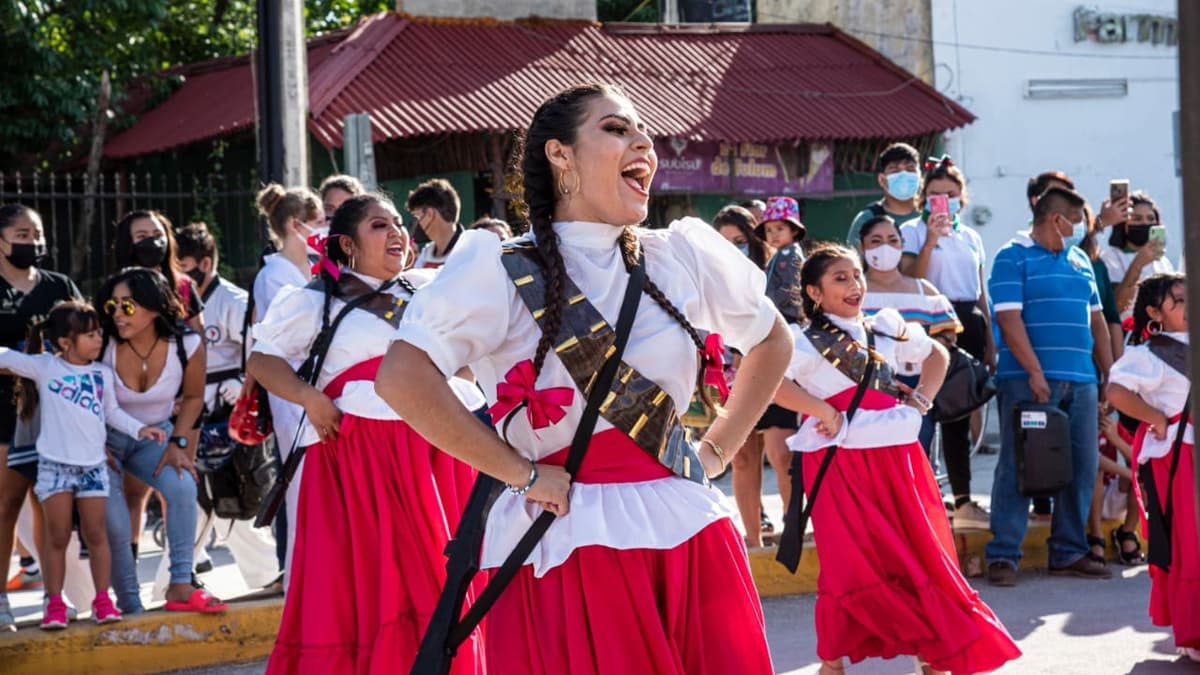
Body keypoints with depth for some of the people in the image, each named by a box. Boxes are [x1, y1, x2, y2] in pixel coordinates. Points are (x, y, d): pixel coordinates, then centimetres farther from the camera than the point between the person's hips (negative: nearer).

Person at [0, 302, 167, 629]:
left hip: (93, 466, 3)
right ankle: (55, 604, 7)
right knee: (57, 536, 1)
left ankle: (102, 600, 14)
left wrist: (138, 428, 6)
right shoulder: (44, 367, -4)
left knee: (95, 534, 7)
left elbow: (112, 412, 16)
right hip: (55, 464, -3)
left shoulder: (102, 374, 8)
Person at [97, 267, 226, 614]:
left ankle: (180, 585, -19)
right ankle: (129, 606, 1)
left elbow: (193, 397, 2)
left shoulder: (186, 346, -17)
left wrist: (178, 443, -8)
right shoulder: (103, 347, -20)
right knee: (112, 523, -18)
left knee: (182, 486, -27)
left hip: (154, 437, 1)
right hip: (105, 440, -1)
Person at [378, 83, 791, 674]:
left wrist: (717, 450, 12)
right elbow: (402, 378, -18)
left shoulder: (686, 254, 8)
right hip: (565, 543, -4)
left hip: (687, 529, 4)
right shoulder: (504, 271, -6)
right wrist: (520, 473, -16)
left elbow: (771, 341, 24)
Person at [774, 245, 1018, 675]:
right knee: (850, 562, -5)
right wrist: (822, 411, -19)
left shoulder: (885, 329, 15)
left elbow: (936, 354, 29)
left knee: (920, 555, 6)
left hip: (895, 457, 5)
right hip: (839, 462, -5)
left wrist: (922, 400, 12)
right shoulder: (805, 340, -3)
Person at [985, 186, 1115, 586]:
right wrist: (1034, 372, -17)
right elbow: (1009, 320, -11)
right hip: (1029, 380, -7)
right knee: (1019, 466, -7)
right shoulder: (1012, 259, -2)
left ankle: (1069, 553, 14)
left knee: (1082, 467, 6)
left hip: (1081, 381, 7)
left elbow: (1096, 321, 22)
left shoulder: (1080, 262, 19)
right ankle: (1003, 555, -4)